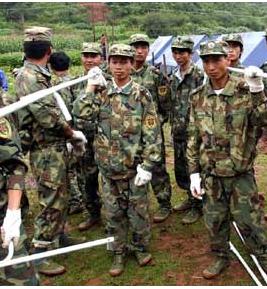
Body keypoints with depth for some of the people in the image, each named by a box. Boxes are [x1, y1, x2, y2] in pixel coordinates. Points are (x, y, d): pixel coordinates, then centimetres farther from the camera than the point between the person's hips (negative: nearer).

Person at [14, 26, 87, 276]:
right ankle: (38, 257, 8)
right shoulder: (29, 78, -19)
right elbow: (49, 118, -24)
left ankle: (60, 237, 39)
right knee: (51, 203, -3)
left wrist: (70, 135, 7)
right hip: (46, 151, -9)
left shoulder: (40, 76, 11)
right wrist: (74, 134, -11)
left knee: (60, 198, 21)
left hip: (55, 148, 9)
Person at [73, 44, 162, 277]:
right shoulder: (101, 93, 3)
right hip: (108, 166, 3)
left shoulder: (142, 95, -6)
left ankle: (141, 247, 32)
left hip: (134, 166, -2)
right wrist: (91, 88, -8)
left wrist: (147, 165, -13)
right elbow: (81, 112, -15)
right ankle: (119, 252, 29)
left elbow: (152, 133, -8)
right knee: (113, 212, 13)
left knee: (138, 211, 10)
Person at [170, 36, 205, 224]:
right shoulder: (174, 76, 11)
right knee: (180, 170, 17)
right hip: (178, 131, 8)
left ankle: (197, 207, 17)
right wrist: (173, 125, 13)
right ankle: (191, 199, 36)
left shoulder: (199, 75, -12)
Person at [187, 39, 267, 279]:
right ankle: (221, 257, 37)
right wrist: (194, 173, 3)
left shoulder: (245, 91, -9)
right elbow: (193, 138, 5)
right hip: (210, 174, 3)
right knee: (214, 220, 15)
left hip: (241, 173, -3)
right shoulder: (198, 97, 1)